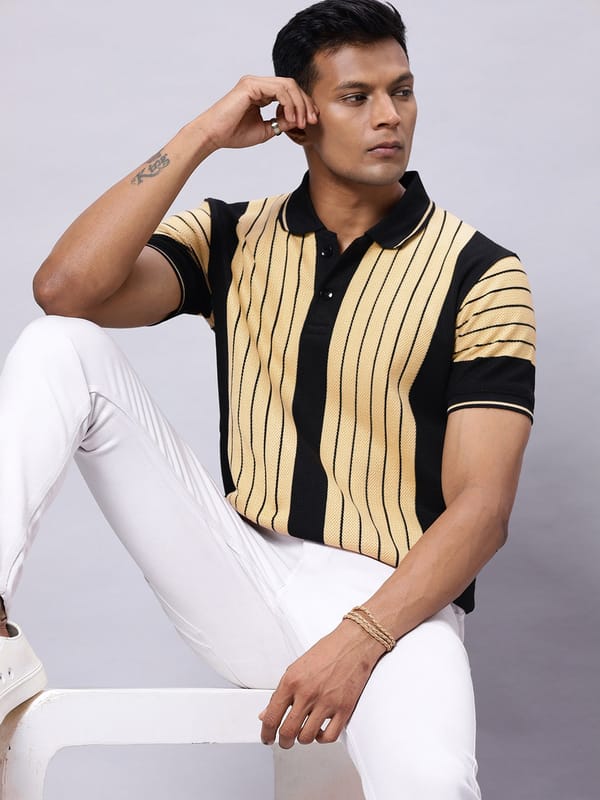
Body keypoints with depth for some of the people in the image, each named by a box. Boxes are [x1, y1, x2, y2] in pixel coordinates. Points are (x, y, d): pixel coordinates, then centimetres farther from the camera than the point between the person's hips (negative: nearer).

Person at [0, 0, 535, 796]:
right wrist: (202, 134, -9)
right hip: (243, 575, 4)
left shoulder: (480, 274, -3)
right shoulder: (233, 238, 8)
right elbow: (65, 289, -10)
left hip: (392, 598, -4)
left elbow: (482, 507, -10)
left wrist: (357, 641, -23)